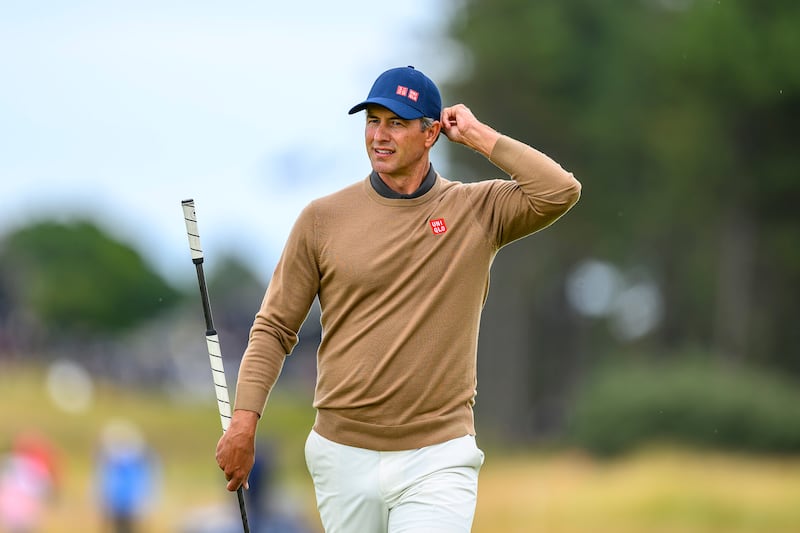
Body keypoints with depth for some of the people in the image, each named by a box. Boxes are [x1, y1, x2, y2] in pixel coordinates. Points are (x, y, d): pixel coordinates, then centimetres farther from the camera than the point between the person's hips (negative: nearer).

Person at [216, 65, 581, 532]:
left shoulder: (477, 211, 3)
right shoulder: (324, 218, 4)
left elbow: (560, 191, -13)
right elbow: (276, 327, 7)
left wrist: (478, 136, -4)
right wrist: (244, 420, -3)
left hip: (437, 458, -2)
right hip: (344, 454, 2)